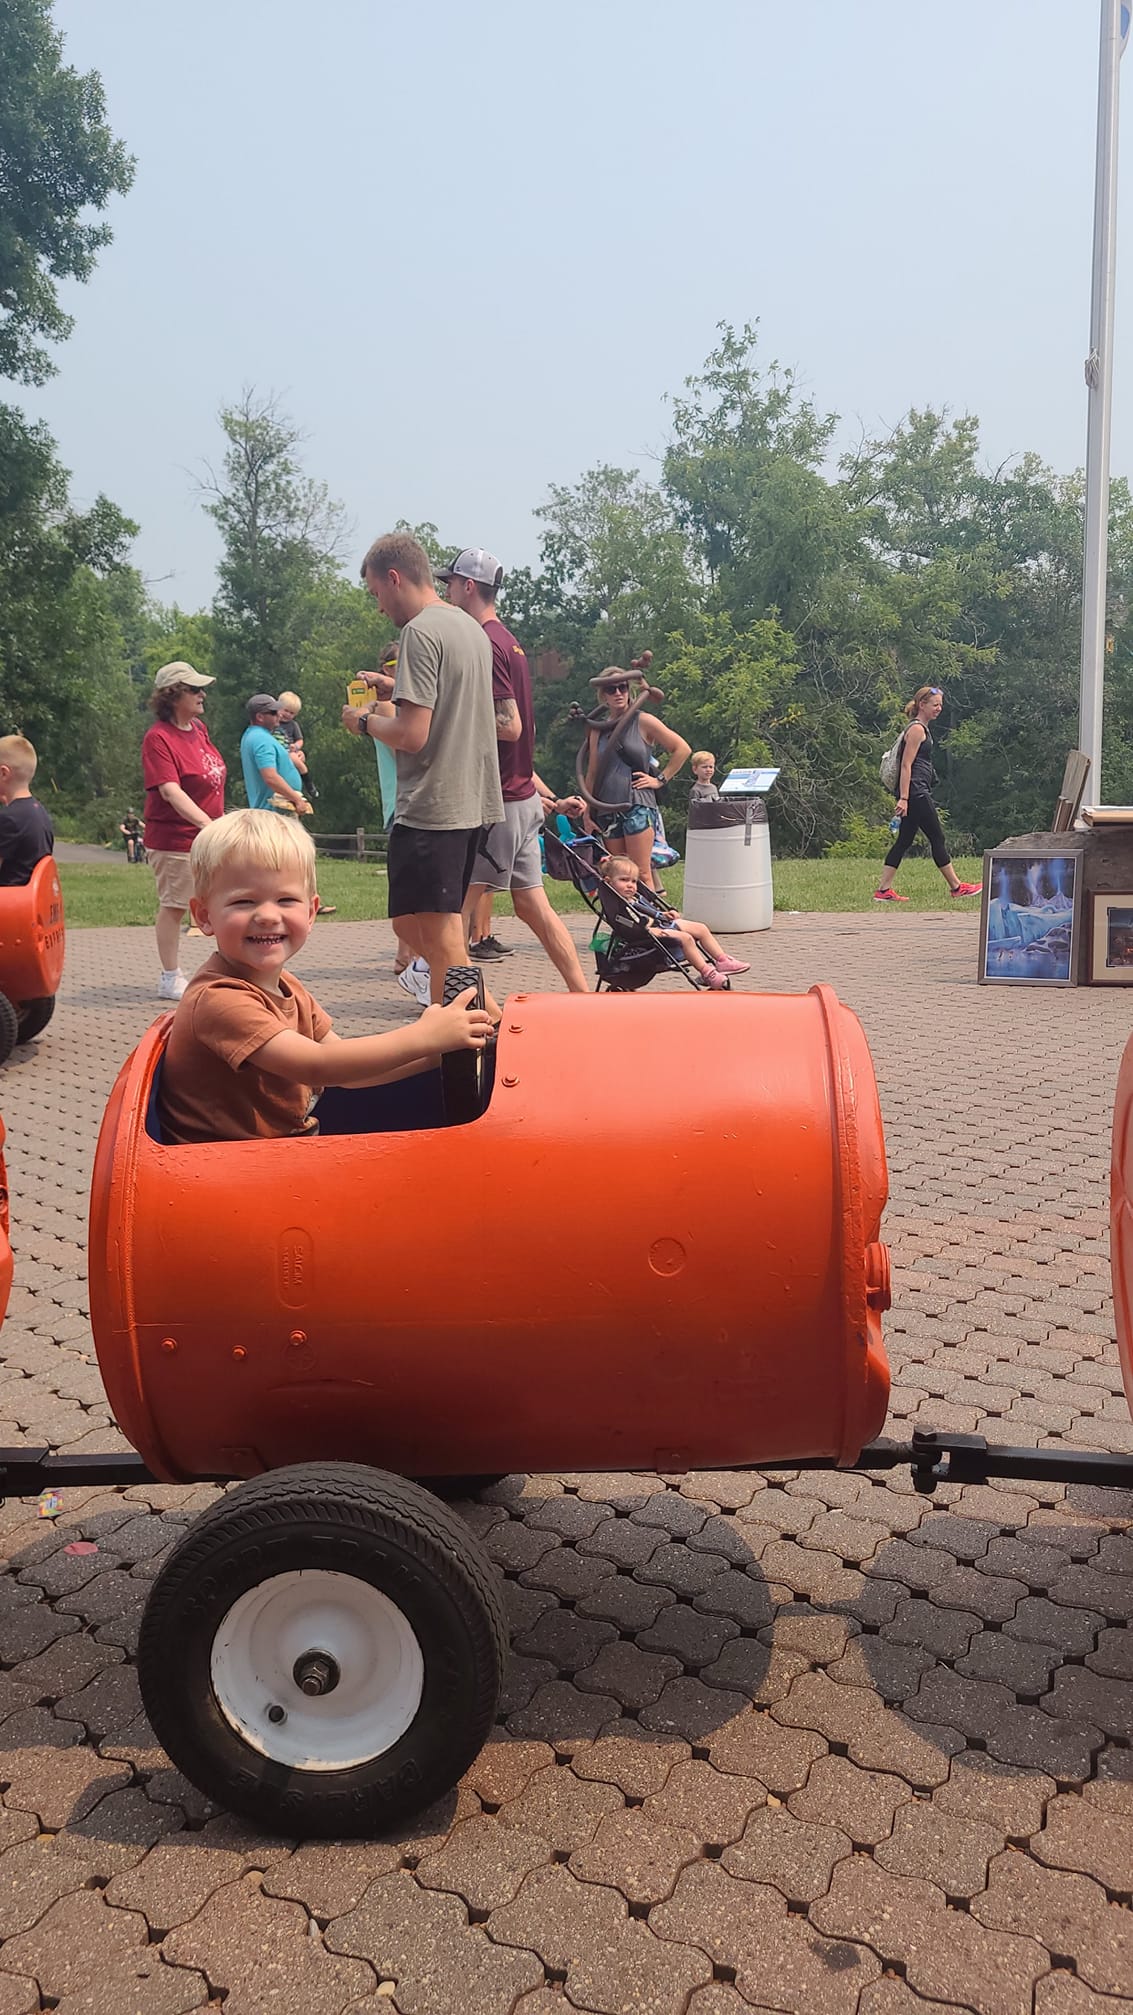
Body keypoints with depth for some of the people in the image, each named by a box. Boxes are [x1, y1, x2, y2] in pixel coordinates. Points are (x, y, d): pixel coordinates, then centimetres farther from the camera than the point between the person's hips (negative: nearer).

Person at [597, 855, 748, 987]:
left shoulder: (637, 896, 17)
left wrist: (664, 914, 19)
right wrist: (649, 930, -35)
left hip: (664, 923, 11)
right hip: (656, 931, -11)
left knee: (702, 929, 8)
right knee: (685, 938, -29)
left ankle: (723, 961, 13)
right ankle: (706, 973, -23)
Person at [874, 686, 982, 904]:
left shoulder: (921, 729, 20)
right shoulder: (916, 729, -10)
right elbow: (906, 765, -16)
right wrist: (903, 798, -22)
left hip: (918, 794, 10)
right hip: (915, 792, -10)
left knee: (904, 841, 7)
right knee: (938, 839, -2)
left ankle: (883, 890, 4)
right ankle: (957, 887, 6)